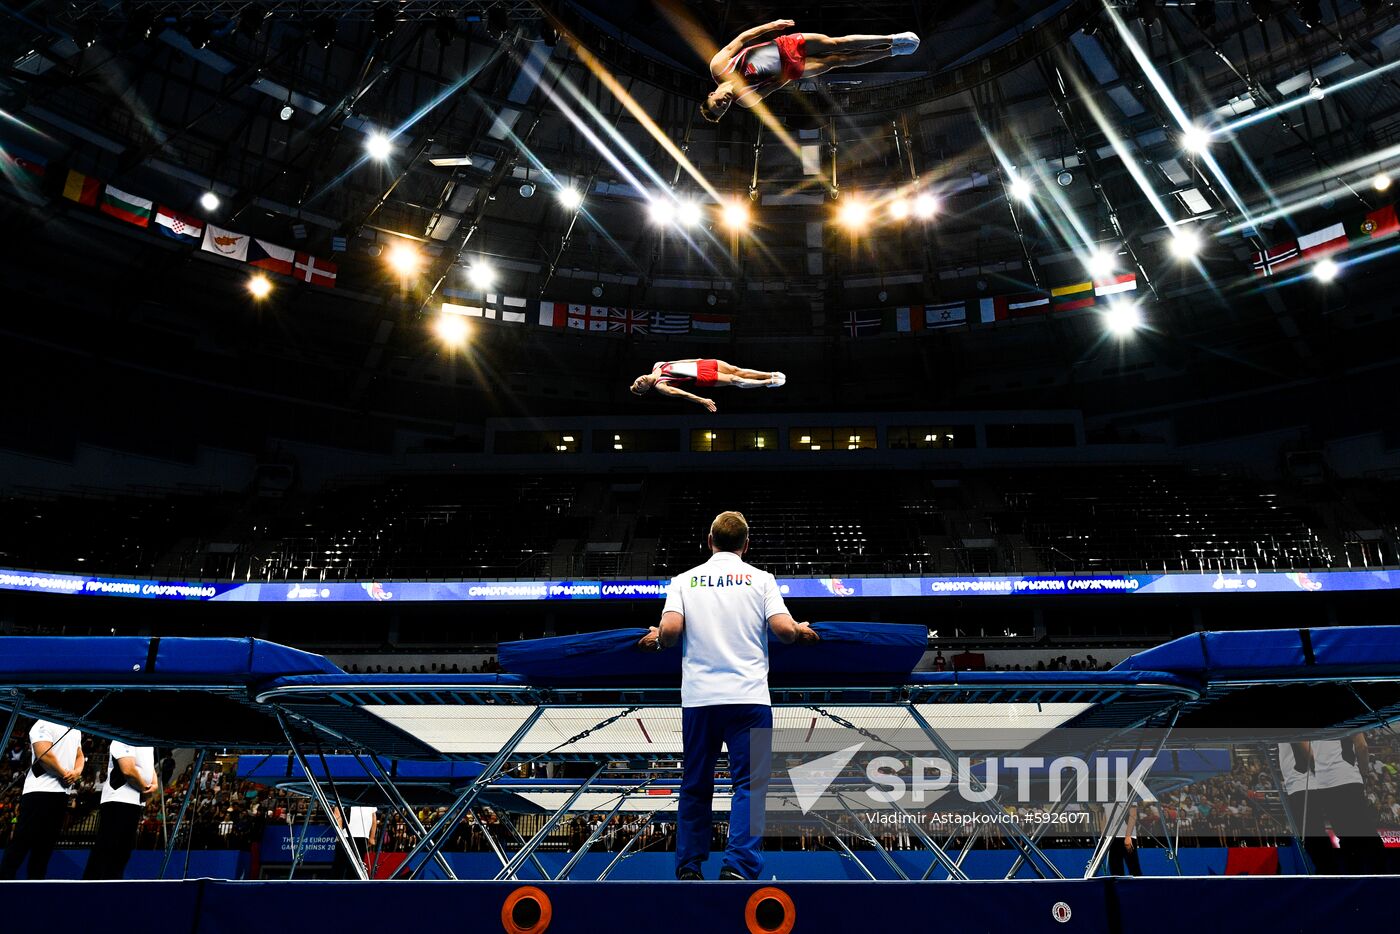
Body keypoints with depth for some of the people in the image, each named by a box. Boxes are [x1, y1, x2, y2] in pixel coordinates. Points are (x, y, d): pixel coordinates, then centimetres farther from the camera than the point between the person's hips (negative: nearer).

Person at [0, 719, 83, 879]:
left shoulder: (75, 730, 19)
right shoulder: (44, 724, -7)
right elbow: (44, 754, -17)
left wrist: (77, 772, -1)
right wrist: (65, 775, -8)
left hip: (62, 794, 8)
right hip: (40, 792, -8)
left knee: (45, 846, 9)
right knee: (21, 844, -5)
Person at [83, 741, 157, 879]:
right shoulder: (124, 738, -12)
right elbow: (128, 769, -21)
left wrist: (154, 785, 2)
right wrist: (145, 788, -8)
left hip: (135, 803, 9)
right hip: (119, 801, -9)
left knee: (123, 851, 12)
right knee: (106, 851, -8)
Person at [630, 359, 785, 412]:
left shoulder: (657, 365, 5)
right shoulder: (660, 386, -15)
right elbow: (678, 393, -25)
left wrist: (696, 360, 18)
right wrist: (702, 401, -33)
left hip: (700, 364, 6)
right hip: (702, 378, -6)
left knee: (736, 370, -3)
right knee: (735, 380, -12)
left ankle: (771, 375, 4)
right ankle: (769, 383, 0)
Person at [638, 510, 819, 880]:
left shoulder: (684, 580, 6)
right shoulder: (760, 578, 4)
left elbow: (671, 628, -8)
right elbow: (783, 629, -7)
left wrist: (656, 639, 13)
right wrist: (801, 631, 14)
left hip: (698, 699, 2)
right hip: (749, 697, -2)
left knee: (695, 786, 14)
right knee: (749, 784, 2)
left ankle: (688, 869, 21)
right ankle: (737, 866, -8)